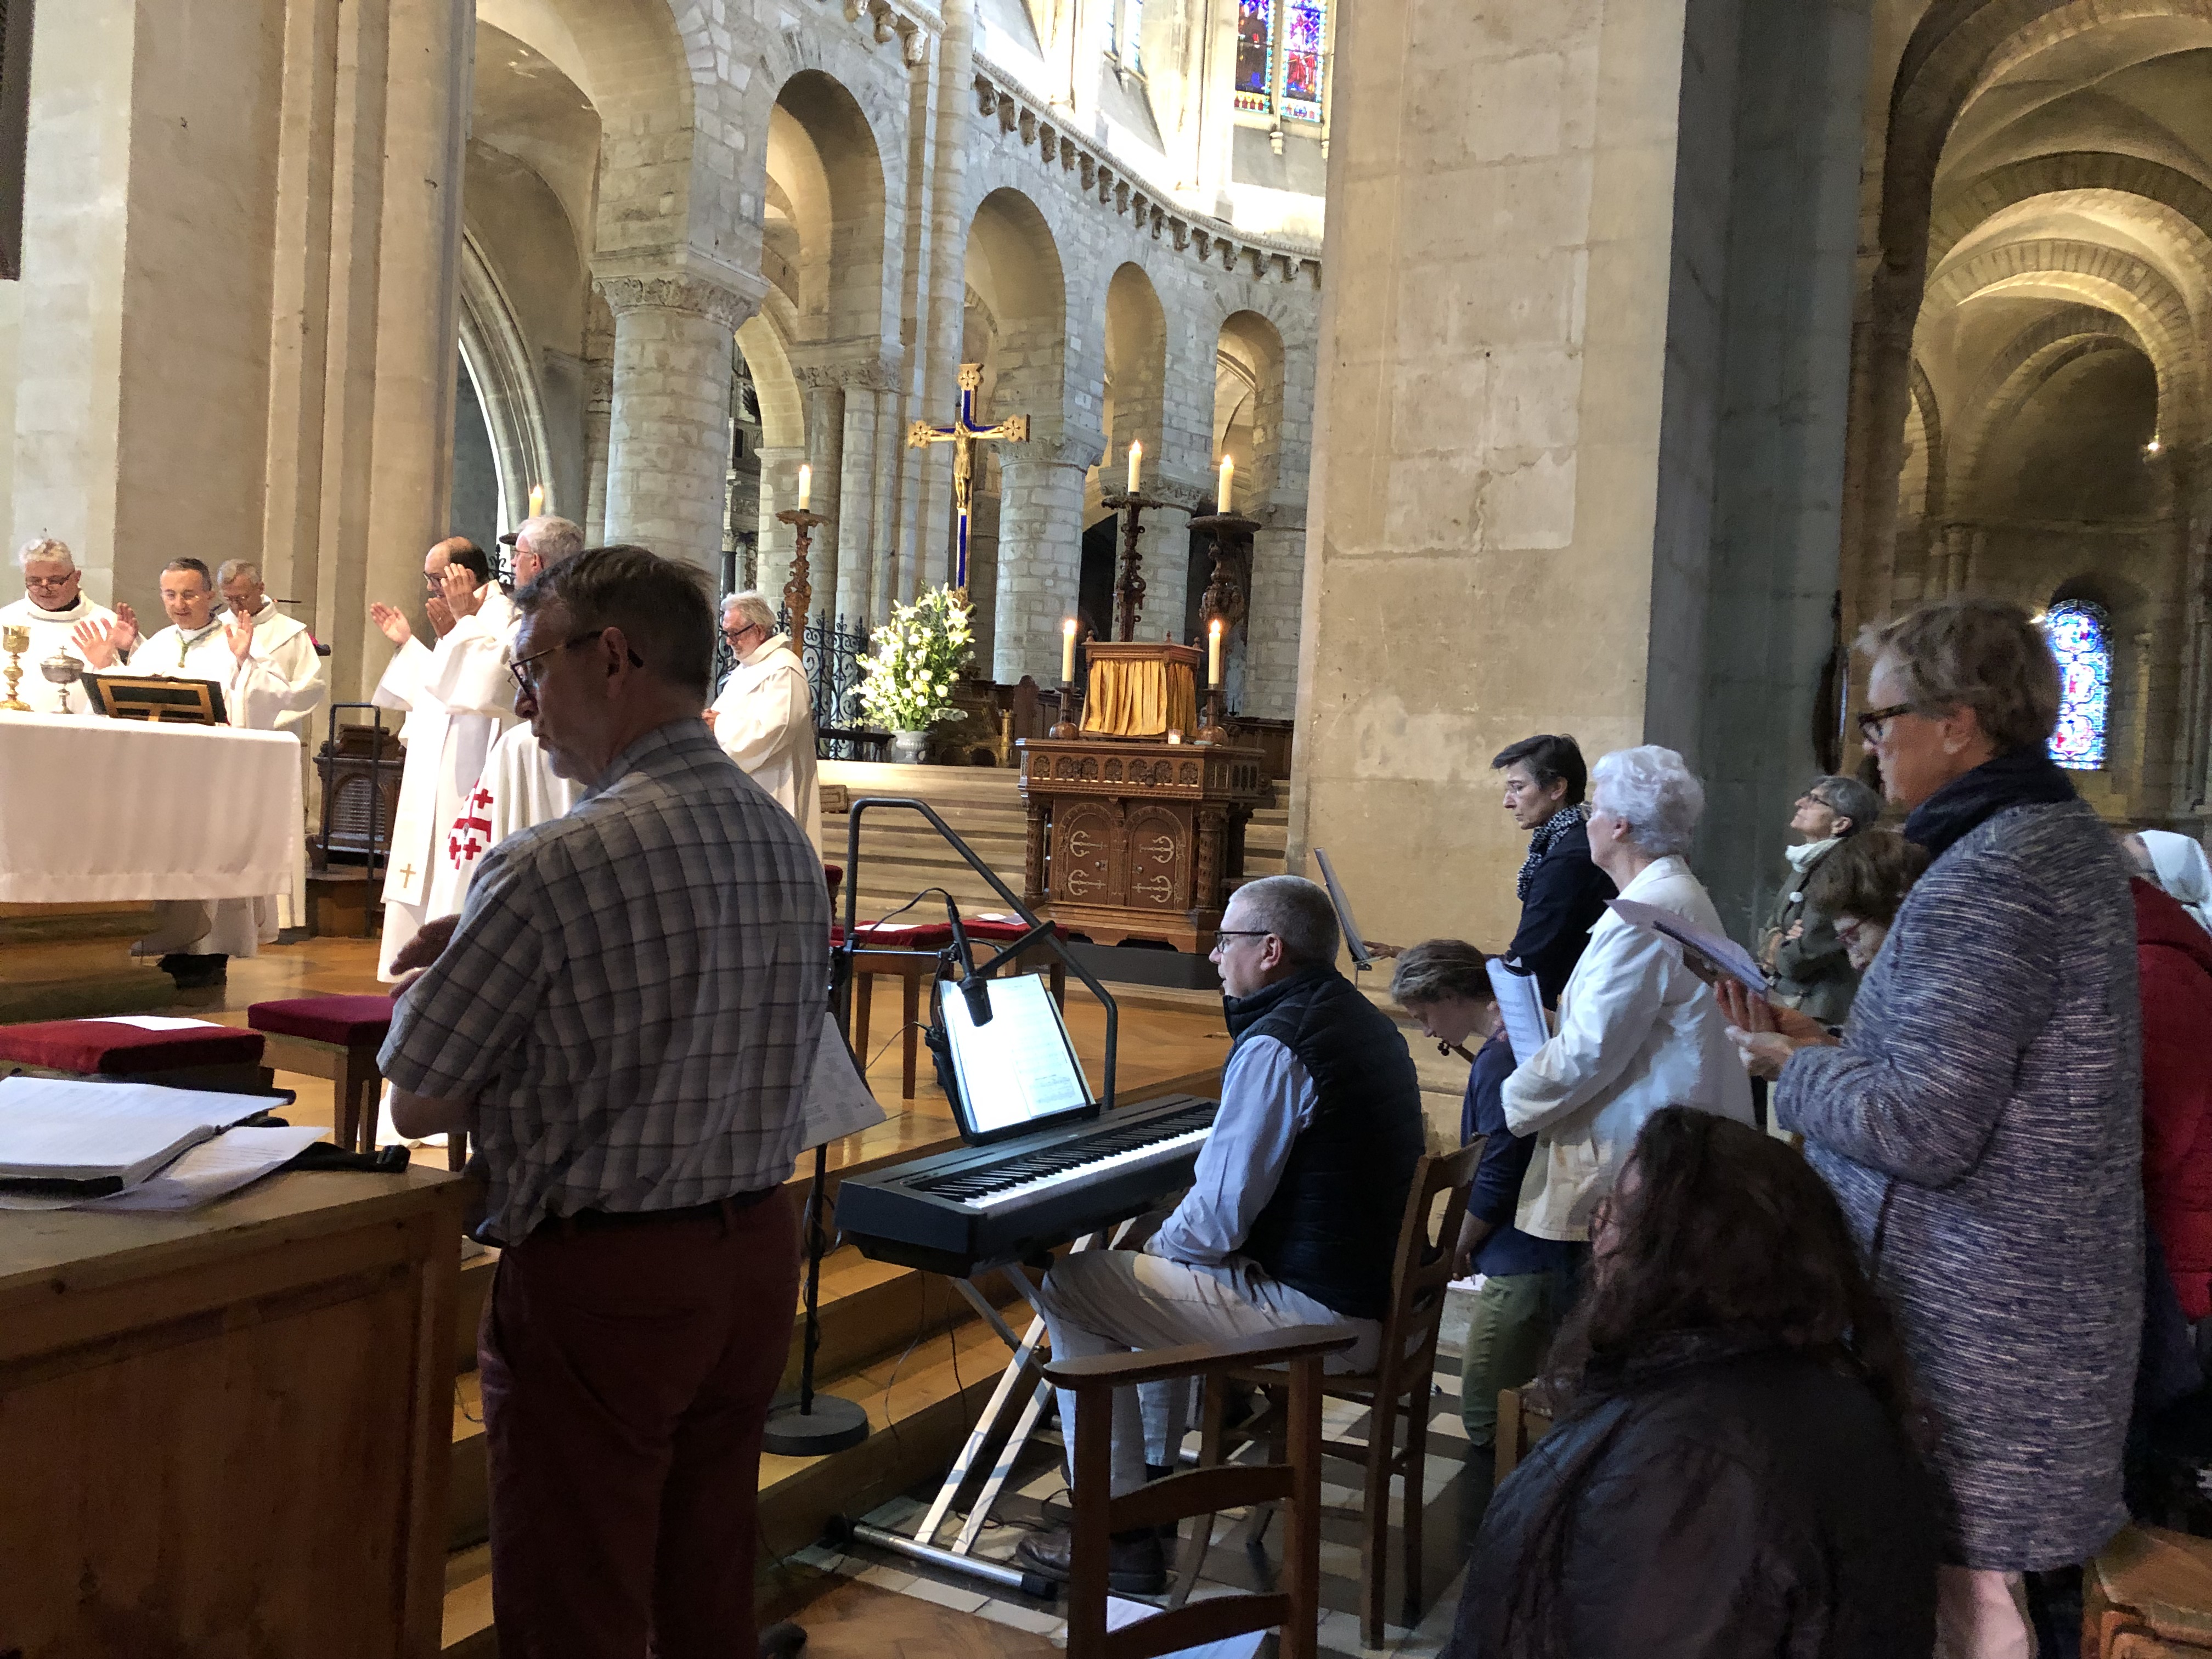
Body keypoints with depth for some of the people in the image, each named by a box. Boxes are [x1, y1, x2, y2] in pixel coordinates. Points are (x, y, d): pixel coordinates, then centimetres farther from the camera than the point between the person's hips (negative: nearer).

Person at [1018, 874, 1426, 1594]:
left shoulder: (1275, 1045, -21)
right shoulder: (1363, 1020, 11)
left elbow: (1220, 1218, -21)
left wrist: (1160, 1244, 0)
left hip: (1321, 1314, -10)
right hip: (1376, 1288, 10)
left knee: (1070, 1288, -3)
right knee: (1160, 1268, 29)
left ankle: (1120, 1536, 2)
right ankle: (1156, 1471, 39)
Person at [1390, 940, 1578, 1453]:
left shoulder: (1498, 1060, -18)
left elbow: (1497, 1183, -18)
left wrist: (1457, 1251, -2)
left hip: (1523, 1264, -10)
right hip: (1538, 1255, 10)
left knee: (1486, 1417, -2)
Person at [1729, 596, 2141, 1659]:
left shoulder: (1987, 878, -20)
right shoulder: (2066, 841, 11)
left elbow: (1920, 1129, -24)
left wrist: (1792, 1064, -8)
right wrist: (1823, 1043, 12)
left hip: (1972, 1333, -10)